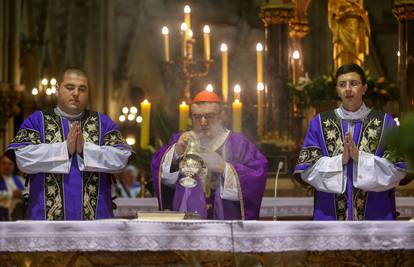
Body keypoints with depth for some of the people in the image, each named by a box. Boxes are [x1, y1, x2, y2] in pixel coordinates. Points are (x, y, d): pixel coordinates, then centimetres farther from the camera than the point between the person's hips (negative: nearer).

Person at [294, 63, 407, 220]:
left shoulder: (385, 123, 6)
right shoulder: (319, 123, 8)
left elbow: (397, 169, -2)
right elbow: (306, 169, 1)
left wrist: (360, 158, -14)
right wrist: (339, 160, -14)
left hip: (375, 214, 0)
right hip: (330, 214, 1)